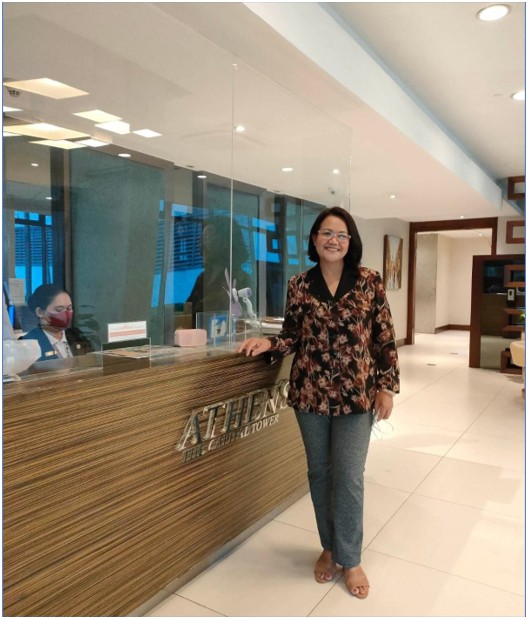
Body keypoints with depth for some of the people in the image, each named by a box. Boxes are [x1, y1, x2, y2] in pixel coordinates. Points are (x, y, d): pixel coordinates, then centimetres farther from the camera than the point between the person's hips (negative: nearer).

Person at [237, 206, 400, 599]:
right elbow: (293, 337, 5)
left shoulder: (369, 282, -2)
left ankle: (350, 558, 26)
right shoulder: (299, 285, 1)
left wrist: (386, 387, -4)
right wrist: (267, 343, -13)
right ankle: (330, 547, 36)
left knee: (348, 477, 2)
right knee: (319, 473, 14)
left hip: (356, 394, -1)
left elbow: (384, 338, -1)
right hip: (310, 393, 2)